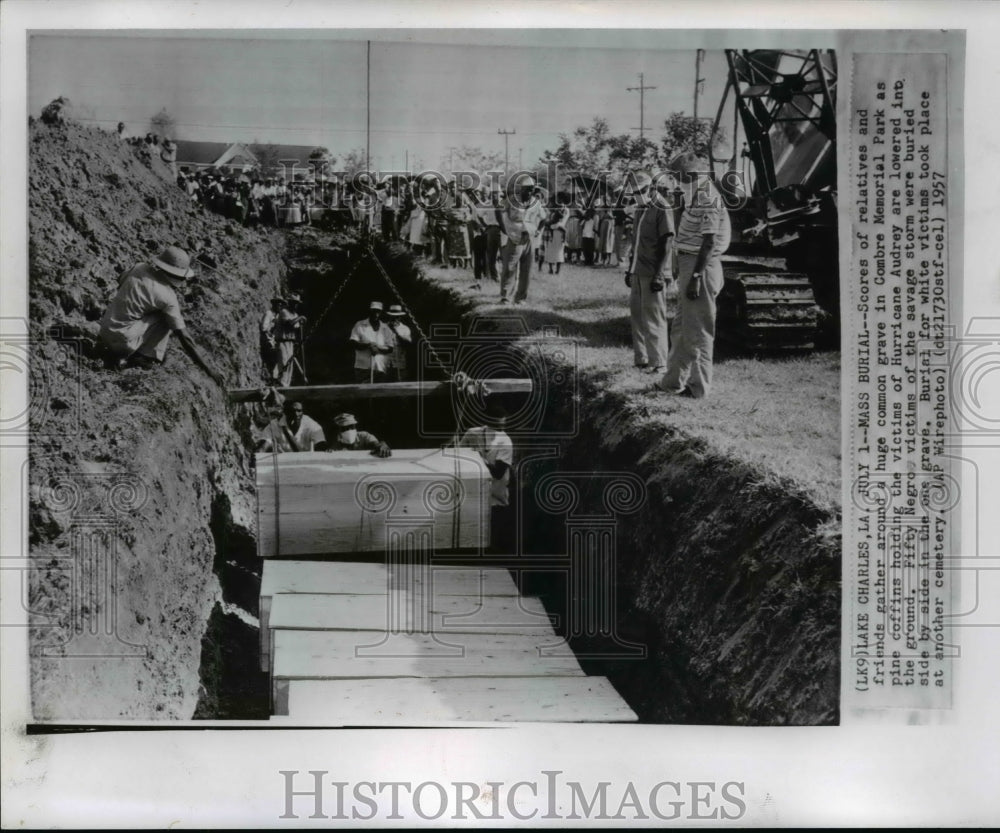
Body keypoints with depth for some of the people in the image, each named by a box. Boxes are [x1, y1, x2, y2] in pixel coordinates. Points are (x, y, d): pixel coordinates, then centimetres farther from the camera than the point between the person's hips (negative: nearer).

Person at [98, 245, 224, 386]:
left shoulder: (139, 268, 1)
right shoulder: (168, 297, -14)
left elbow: (120, 282, 25)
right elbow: (184, 337, -14)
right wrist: (208, 369, -10)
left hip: (105, 334, 7)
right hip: (124, 341, -7)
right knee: (167, 318, 0)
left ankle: (117, 352, 17)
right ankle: (144, 357, -2)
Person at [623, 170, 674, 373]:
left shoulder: (661, 209, -8)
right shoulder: (641, 210, 16)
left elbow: (666, 245, -13)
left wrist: (659, 275, -18)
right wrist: (630, 269, 19)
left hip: (653, 274, -8)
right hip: (639, 272, 8)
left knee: (654, 318, -6)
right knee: (637, 314, 9)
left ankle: (659, 363, -3)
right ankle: (641, 359, 16)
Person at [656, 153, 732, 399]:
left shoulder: (708, 199, -16)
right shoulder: (698, 197, 15)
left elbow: (709, 242, -22)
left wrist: (695, 278, -25)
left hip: (701, 268, -10)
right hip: (689, 266, 10)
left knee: (698, 331, -2)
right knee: (681, 329, 16)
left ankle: (699, 386, 7)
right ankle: (674, 381, 25)